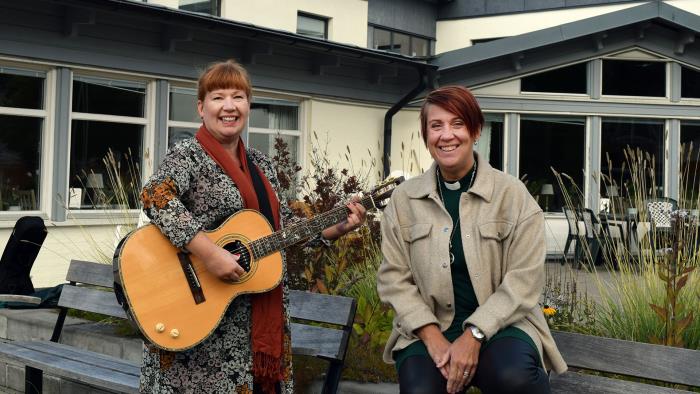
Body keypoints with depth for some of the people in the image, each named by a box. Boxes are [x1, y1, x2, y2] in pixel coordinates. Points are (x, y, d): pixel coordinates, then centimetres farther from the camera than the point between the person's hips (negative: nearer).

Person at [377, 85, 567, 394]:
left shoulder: (512, 194, -2)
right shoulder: (403, 199, 4)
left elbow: (524, 279, -7)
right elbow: (394, 278, 1)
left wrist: (474, 335, -17)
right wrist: (433, 337, -13)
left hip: (501, 323, -1)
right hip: (428, 329, 2)